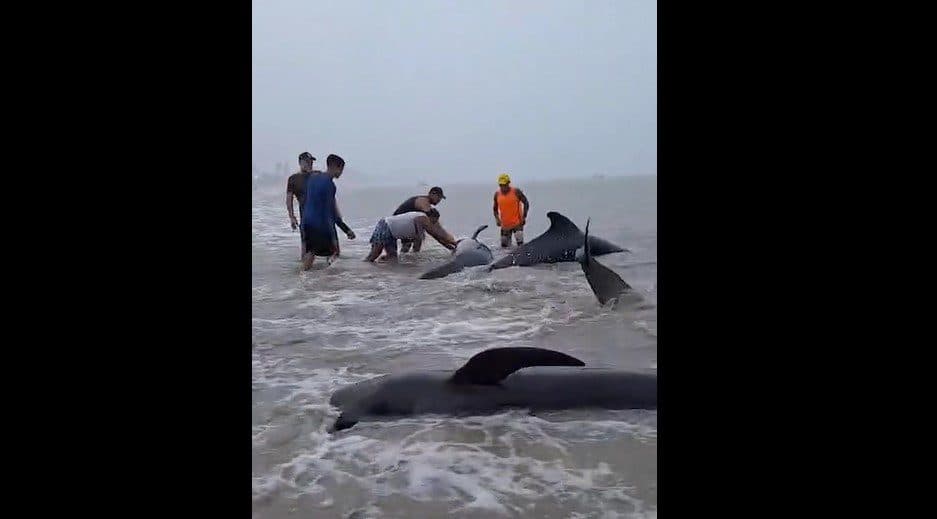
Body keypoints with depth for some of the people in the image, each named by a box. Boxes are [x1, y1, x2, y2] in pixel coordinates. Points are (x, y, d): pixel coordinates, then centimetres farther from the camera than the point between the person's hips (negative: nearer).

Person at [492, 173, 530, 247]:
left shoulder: (516, 192, -7)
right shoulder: (497, 194, 3)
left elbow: (526, 203, -1)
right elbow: (495, 208, 14)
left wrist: (524, 217, -8)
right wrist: (497, 218, -3)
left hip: (517, 223, -3)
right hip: (504, 225, 4)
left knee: (520, 245, -13)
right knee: (504, 246, 6)